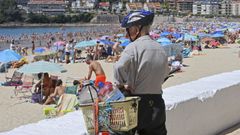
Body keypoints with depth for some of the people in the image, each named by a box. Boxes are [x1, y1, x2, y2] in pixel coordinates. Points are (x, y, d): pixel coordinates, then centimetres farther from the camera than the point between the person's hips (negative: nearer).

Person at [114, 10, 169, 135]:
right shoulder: (161, 49, 8)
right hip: (157, 104, 6)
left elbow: (119, 67, -29)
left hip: (136, 103, -6)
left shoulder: (133, 47, -13)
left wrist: (121, 85, -14)